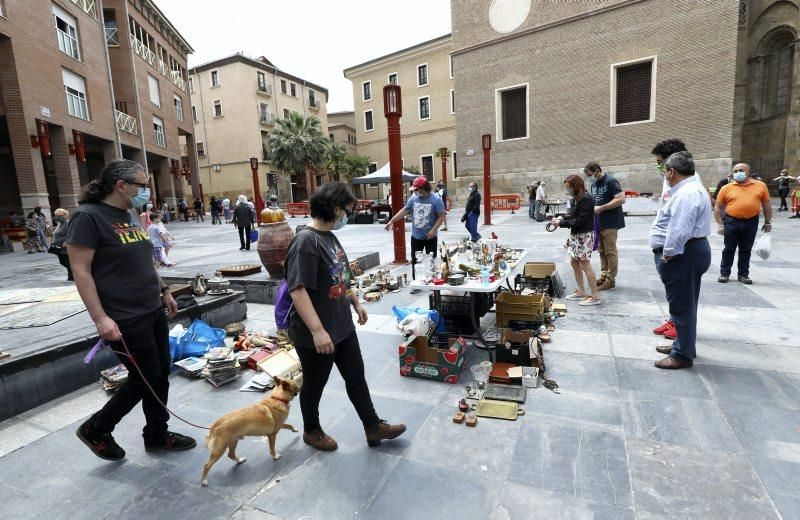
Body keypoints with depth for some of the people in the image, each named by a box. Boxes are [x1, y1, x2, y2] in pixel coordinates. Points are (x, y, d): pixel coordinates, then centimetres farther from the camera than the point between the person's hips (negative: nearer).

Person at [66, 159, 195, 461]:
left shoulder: (130, 215, 10)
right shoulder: (89, 216, -15)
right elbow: (80, 271, -17)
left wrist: (164, 291, 19)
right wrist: (100, 318, -22)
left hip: (153, 311, 8)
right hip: (125, 320, -8)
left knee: (161, 374, 13)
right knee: (146, 378, 3)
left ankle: (157, 435, 31)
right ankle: (96, 429, 27)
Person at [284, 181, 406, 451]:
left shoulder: (330, 237, 6)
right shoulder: (306, 241, -23)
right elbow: (297, 290, -28)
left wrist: (356, 303, 22)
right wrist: (317, 331, -30)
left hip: (343, 327, 9)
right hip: (315, 335, -8)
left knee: (356, 377, 19)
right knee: (314, 385, 15)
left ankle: (373, 427, 36)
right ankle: (312, 431, 41)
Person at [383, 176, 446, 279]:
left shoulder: (436, 200, -10)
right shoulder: (413, 199, 2)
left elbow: (441, 217, -10)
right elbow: (404, 211, 10)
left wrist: (434, 230, -19)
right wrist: (392, 221, 5)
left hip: (430, 237, -4)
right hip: (416, 236, 4)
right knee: (415, 261, 10)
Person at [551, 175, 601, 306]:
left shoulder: (586, 199, -17)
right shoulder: (576, 198, 9)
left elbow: (581, 220, -21)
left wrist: (561, 224, -18)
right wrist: (562, 218, -1)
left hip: (584, 236, -9)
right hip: (576, 235, 9)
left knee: (585, 264, -5)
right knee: (574, 262, 13)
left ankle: (594, 296, 4)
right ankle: (581, 292, 24)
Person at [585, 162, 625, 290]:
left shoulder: (610, 181, -13)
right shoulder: (594, 184, 12)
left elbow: (621, 199, -20)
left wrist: (601, 208, -20)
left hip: (610, 223, -8)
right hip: (599, 222, 8)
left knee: (610, 251, 0)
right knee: (602, 251, 14)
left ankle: (610, 280, 8)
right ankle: (603, 276, 24)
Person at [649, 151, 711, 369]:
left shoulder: (686, 193, -21)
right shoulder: (690, 188, 15)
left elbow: (679, 231, -28)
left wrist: (667, 256, -21)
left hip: (682, 255, -11)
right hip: (689, 252, 11)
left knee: (681, 304, -1)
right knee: (684, 303, 21)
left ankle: (683, 355, 11)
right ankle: (683, 345, 36)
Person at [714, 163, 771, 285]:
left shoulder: (760, 186, 4)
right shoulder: (726, 188, 0)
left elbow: (766, 205, 10)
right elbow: (717, 207, 2)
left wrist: (768, 222, 9)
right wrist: (721, 224, -4)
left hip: (751, 223, 1)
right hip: (731, 222, -1)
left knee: (746, 250, 10)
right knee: (729, 249, 7)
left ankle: (743, 274, 20)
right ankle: (724, 273, 17)